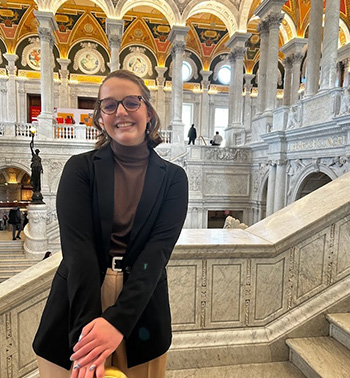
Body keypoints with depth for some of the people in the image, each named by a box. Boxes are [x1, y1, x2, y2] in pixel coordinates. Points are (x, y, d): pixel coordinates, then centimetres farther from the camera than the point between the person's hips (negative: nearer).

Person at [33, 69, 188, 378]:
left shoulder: (173, 177, -2)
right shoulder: (80, 168, -3)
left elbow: (159, 249, -12)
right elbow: (77, 246, -13)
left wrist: (117, 321, -22)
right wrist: (88, 324, -23)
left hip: (141, 313, 1)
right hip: (76, 309, 0)